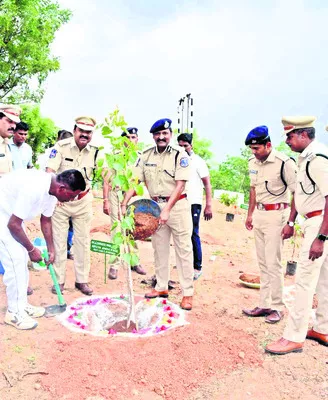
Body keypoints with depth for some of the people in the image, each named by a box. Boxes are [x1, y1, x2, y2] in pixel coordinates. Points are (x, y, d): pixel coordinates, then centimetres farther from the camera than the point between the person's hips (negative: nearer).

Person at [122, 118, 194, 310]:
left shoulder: (180, 155, -8)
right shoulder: (146, 156, 5)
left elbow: (180, 185, -15)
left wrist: (167, 209, -23)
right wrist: (124, 204, -8)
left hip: (178, 205, -4)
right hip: (156, 206, 5)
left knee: (183, 249, -1)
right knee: (159, 248, 13)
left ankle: (188, 293, 9)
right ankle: (162, 287, 27)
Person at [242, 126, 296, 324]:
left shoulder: (284, 163, -16)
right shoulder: (253, 163, 7)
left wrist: (290, 222, -16)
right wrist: (250, 214, 19)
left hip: (276, 214, -7)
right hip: (259, 214, 8)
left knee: (273, 263, -3)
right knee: (263, 263, 12)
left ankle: (277, 307, 13)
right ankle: (264, 305, 23)